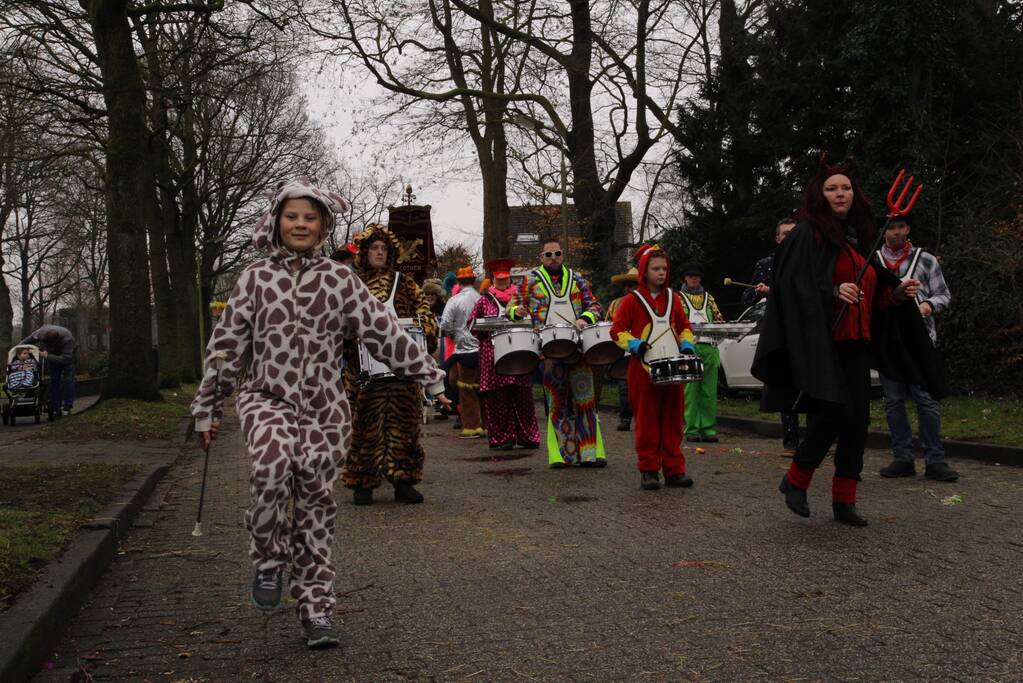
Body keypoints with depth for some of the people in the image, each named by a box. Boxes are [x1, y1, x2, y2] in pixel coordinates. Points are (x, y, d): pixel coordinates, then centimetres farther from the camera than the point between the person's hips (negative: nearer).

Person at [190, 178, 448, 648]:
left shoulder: (339, 280, 6)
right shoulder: (255, 279, 7)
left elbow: (383, 332, 6)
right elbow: (226, 345, 9)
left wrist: (429, 376, 3)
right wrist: (208, 409, 11)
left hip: (323, 406, 1)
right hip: (266, 397, -1)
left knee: (315, 502, 0)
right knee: (272, 459, -32)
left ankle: (315, 608, 13)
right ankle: (269, 562, -10)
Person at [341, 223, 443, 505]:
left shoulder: (403, 282, 12)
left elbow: (423, 309, 8)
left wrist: (422, 327, -11)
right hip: (364, 365, -2)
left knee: (403, 418, 3)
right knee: (366, 420, 1)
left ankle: (403, 481, 11)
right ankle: (362, 483, 10)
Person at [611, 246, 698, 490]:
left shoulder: (673, 298, 14)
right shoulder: (632, 300, 1)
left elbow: (684, 326, 21)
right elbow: (617, 331, -1)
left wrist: (686, 344, 3)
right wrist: (634, 344, -16)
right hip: (644, 369, -4)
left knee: (673, 419, 5)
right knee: (647, 420, 0)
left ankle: (674, 469, 11)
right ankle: (648, 470, 7)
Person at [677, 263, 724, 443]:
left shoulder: (709, 297, 23)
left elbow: (719, 318, 18)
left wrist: (720, 324, -6)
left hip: (709, 347, 3)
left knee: (709, 391, -1)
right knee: (690, 390, -7)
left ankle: (708, 428, 3)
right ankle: (692, 429, -4)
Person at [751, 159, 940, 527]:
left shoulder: (858, 237, 18)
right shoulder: (807, 235, -4)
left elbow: (873, 295, 23)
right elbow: (796, 283, -15)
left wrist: (899, 292, 6)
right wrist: (833, 291, -28)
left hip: (854, 342, 7)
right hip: (820, 340, -7)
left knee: (858, 420, 3)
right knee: (835, 411, -15)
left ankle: (844, 500, 13)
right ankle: (795, 480, 6)